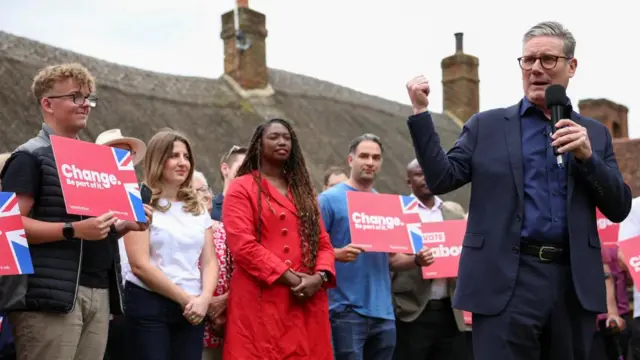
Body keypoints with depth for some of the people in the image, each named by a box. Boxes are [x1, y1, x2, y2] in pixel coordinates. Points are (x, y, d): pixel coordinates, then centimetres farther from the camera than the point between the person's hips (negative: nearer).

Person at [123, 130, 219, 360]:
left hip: (192, 310, 5)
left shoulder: (198, 209, 15)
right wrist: (184, 298, -10)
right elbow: (140, 265, -11)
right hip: (149, 305, -5)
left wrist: (204, 299, -9)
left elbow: (209, 262, 11)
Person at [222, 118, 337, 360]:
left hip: (307, 301, 5)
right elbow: (242, 244, -9)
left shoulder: (303, 190, 21)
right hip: (261, 302, -5)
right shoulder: (242, 189, 3)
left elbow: (322, 241, 15)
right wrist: (289, 277, -15)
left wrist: (320, 276, -7)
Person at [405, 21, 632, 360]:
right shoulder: (485, 126, 9)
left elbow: (619, 209, 8)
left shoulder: (594, 133, 13)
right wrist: (420, 112, -6)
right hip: (507, 280, -2)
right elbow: (441, 180, 1)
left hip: (574, 283, 2)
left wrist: (588, 156, -8)